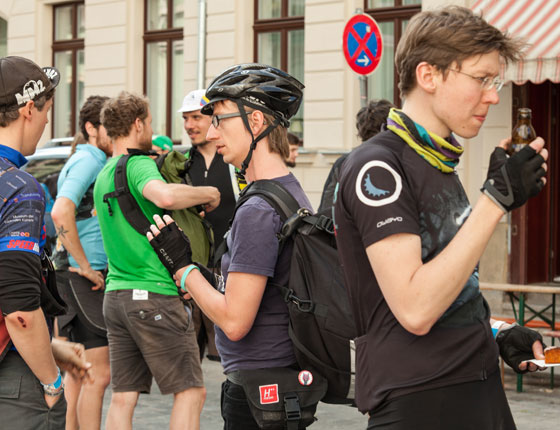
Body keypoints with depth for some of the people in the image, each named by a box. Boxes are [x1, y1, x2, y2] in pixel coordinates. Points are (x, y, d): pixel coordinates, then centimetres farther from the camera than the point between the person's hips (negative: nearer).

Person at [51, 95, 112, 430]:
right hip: (84, 278, -10)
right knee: (98, 374, -9)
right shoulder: (88, 160, -12)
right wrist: (85, 266, -22)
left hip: (82, 277, 10)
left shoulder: (95, 161, 18)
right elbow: (61, 213, -28)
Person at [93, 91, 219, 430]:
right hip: (154, 293, -9)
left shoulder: (103, 176, 18)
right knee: (190, 392, -3)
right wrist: (209, 193, -17)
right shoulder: (139, 165, -11)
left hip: (115, 296, 9)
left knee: (124, 396, 7)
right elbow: (165, 196, -32)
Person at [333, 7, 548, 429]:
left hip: (481, 392, 8)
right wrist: (497, 199, -21)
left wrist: (494, 333, 4)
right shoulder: (377, 167, -13)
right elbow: (415, 309, -23)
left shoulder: (440, 165, 15)